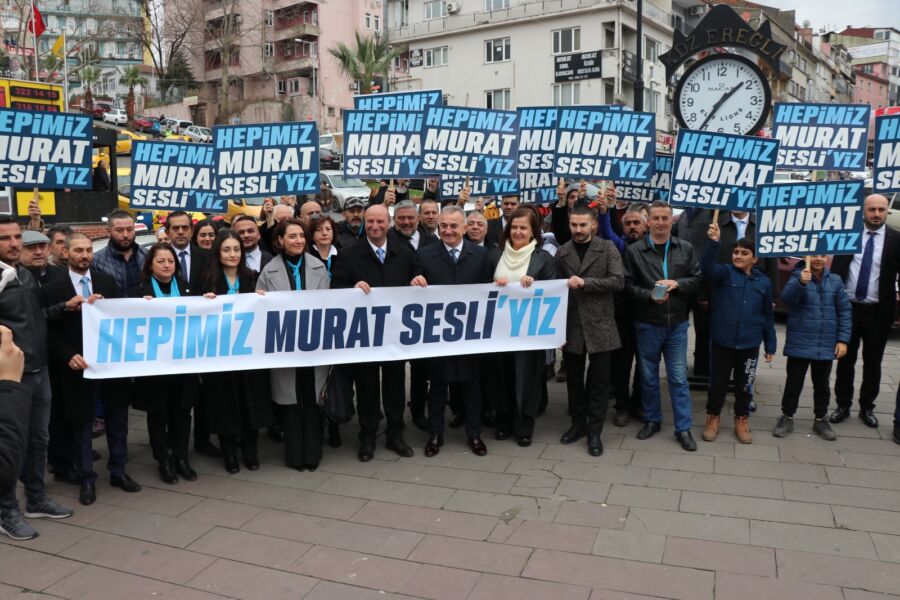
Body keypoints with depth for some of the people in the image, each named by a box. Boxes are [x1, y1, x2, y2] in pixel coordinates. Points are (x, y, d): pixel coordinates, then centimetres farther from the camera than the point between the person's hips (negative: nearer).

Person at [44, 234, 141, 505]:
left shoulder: (107, 281, 5)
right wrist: (69, 356, -17)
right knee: (81, 424, 8)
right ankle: (86, 479, 21)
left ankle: (118, 471, 27)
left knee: (117, 418, 12)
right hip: (79, 364, -2)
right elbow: (52, 331, -4)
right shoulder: (55, 289, -2)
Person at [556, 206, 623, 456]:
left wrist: (585, 282, -19)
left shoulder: (607, 248, -1)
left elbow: (618, 281, -10)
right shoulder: (562, 252, 6)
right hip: (571, 325, 3)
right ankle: (578, 423, 29)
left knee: (599, 381, 4)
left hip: (599, 324, -2)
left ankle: (594, 431, 16)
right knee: (574, 379, 13)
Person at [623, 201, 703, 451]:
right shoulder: (634, 251, -3)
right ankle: (652, 420, 28)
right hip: (647, 324, -1)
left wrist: (676, 284, -14)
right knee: (648, 376, 12)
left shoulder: (685, 248, 4)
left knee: (679, 377, 5)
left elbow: (698, 280, 3)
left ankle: (683, 428, 14)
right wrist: (650, 295, -20)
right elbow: (629, 285, -5)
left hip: (677, 324, 1)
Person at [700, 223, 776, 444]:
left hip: (749, 344, 2)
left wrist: (770, 345, 10)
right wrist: (713, 242, -42)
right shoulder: (724, 273, -4)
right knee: (718, 382, 9)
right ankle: (713, 418, 27)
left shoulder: (763, 282, 3)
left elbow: (767, 315, 9)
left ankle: (741, 421, 30)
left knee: (743, 385, 14)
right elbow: (707, 267, -27)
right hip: (722, 341, -2)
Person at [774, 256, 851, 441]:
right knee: (794, 383, 7)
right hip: (800, 343, -3)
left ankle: (821, 420, 31)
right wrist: (801, 282, -43)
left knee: (822, 385, 16)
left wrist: (843, 339, -2)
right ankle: (787, 418, 22)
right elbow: (786, 297, -24)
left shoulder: (835, 281, 2)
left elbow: (845, 311, 4)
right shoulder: (798, 276, -6)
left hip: (826, 345, 3)